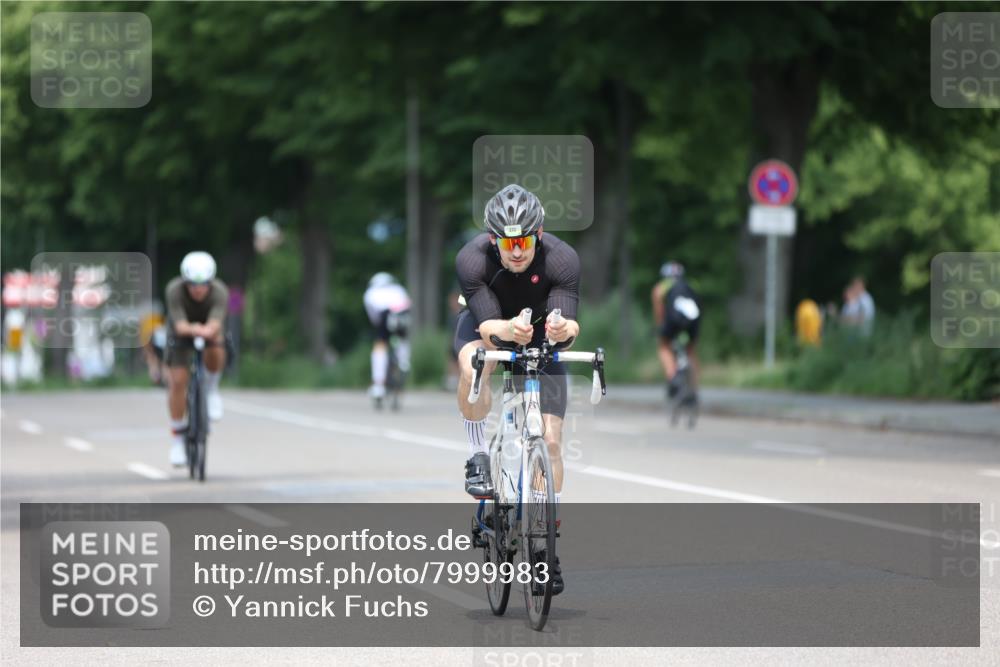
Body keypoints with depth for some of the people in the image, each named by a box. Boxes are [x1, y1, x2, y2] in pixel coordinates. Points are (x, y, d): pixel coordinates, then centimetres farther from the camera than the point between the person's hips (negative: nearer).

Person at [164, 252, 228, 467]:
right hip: (181, 332, 0)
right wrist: (191, 329, -65)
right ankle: (177, 439, 2)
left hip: (210, 330, 0)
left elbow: (215, 324, -47)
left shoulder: (219, 292, -32)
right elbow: (179, 325, -43)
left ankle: (211, 390, -5)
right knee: (177, 382, -12)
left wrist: (207, 331, -70)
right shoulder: (175, 290, -33)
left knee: (216, 350, -35)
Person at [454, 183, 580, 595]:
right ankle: (478, 457, -17)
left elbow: (568, 323, -34)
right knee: (474, 366, -39)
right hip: (487, 323, -1)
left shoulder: (562, 260, -31)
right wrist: (508, 331, -57)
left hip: (539, 335, 1)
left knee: (550, 440, -8)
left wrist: (564, 330, -58)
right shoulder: (472, 259, -32)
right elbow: (488, 323, -34)